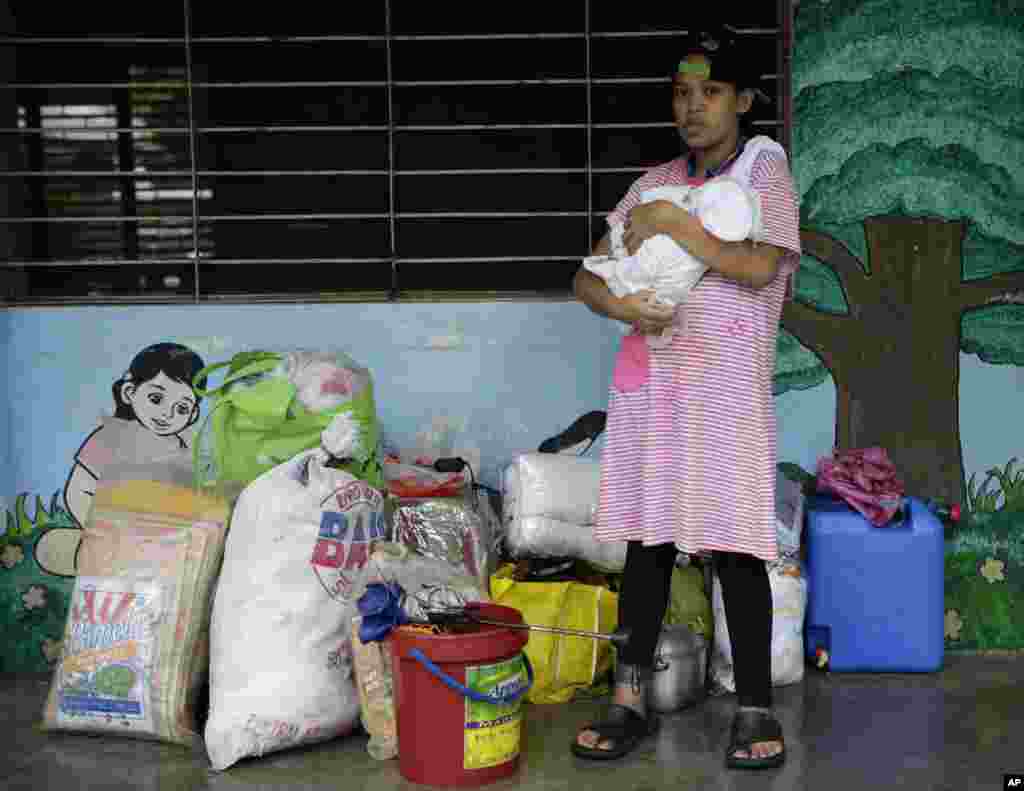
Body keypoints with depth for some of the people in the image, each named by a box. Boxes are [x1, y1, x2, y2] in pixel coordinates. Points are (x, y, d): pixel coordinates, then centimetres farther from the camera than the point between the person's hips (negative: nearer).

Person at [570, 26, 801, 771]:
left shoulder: (765, 169, 2)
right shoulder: (656, 182, 13)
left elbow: (759, 266, -17)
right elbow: (587, 277, 9)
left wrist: (670, 224, -11)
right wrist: (620, 304, -12)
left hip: (726, 389, -4)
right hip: (650, 381, 4)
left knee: (736, 548, -4)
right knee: (648, 540, 7)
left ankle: (755, 710, 7)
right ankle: (631, 699, 15)